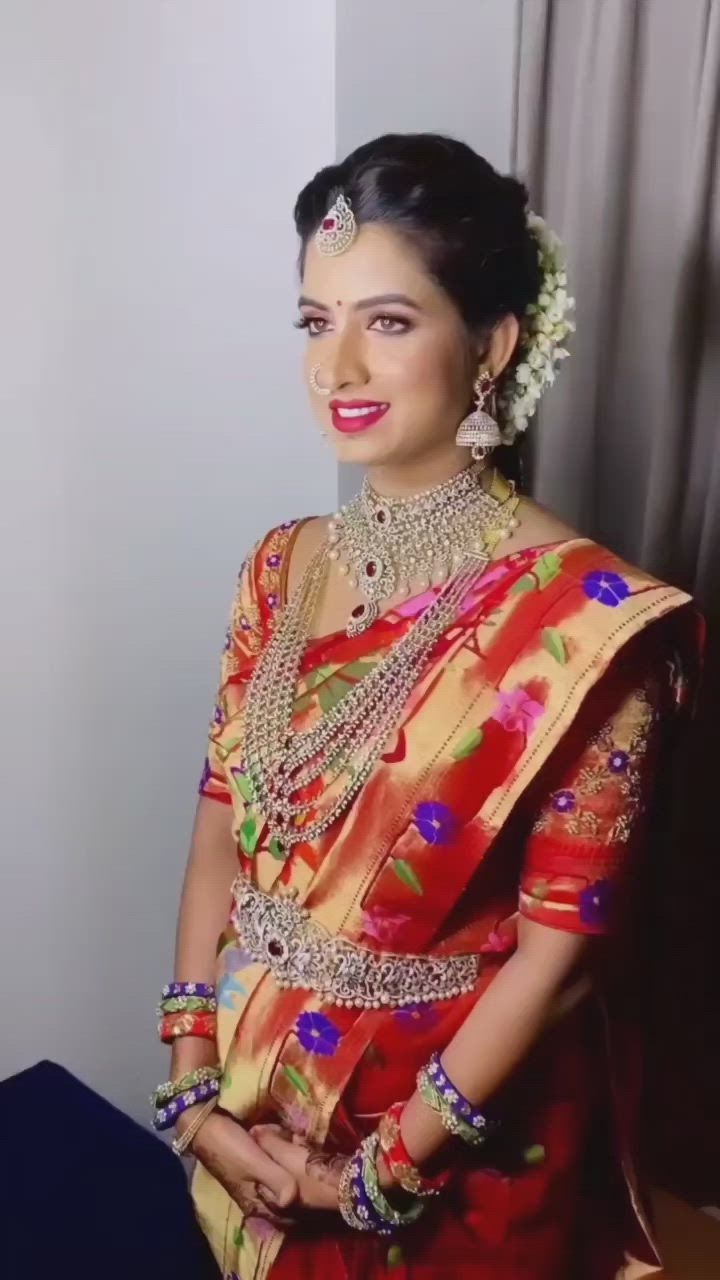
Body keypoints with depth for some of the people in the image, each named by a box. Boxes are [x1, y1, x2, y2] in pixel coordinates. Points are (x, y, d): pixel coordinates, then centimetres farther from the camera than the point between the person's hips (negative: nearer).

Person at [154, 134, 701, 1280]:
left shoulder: (585, 619, -22)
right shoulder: (283, 568, -4)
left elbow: (560, 950, -18)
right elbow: (222, 831, -1)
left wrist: (385, 1165, -12)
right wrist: (193, 1083, -6)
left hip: (461, 1126, -5)